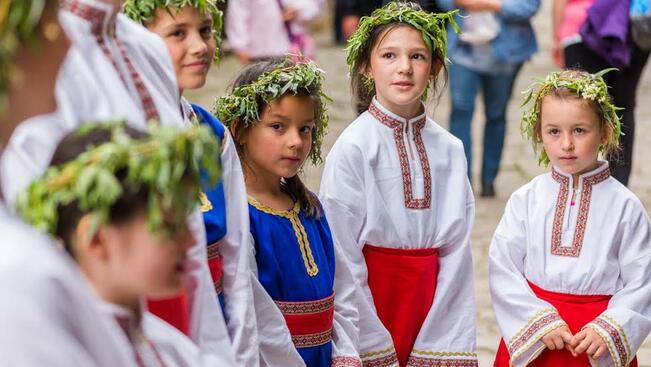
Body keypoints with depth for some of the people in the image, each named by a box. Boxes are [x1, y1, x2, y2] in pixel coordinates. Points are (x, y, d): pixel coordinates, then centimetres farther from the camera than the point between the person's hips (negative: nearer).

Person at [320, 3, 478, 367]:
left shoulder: (450, 150, 2)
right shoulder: (353, 148, -10)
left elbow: (457, 251, 0)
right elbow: (342, 257, -11)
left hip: (432, 302, 3)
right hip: (369, 299, -3)